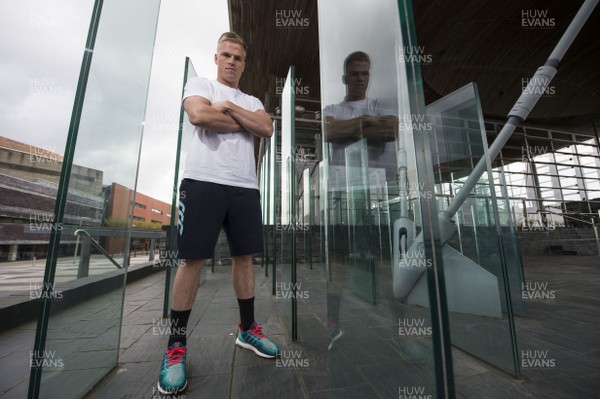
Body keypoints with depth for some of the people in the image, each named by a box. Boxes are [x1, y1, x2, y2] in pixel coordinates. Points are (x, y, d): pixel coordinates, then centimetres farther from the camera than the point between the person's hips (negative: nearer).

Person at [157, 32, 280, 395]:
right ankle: (177, 345, 14)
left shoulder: (253, 101, 25)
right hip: (203, 182, -3)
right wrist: (243, 123, 3)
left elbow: (267, 129, 4)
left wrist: (229, 107, 2)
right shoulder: (199, 84, 16)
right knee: (192, 259, -3)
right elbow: (199, 115, -7)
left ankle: (247, 329, 23)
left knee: (245, 256, 7)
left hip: (245, 187, 4)